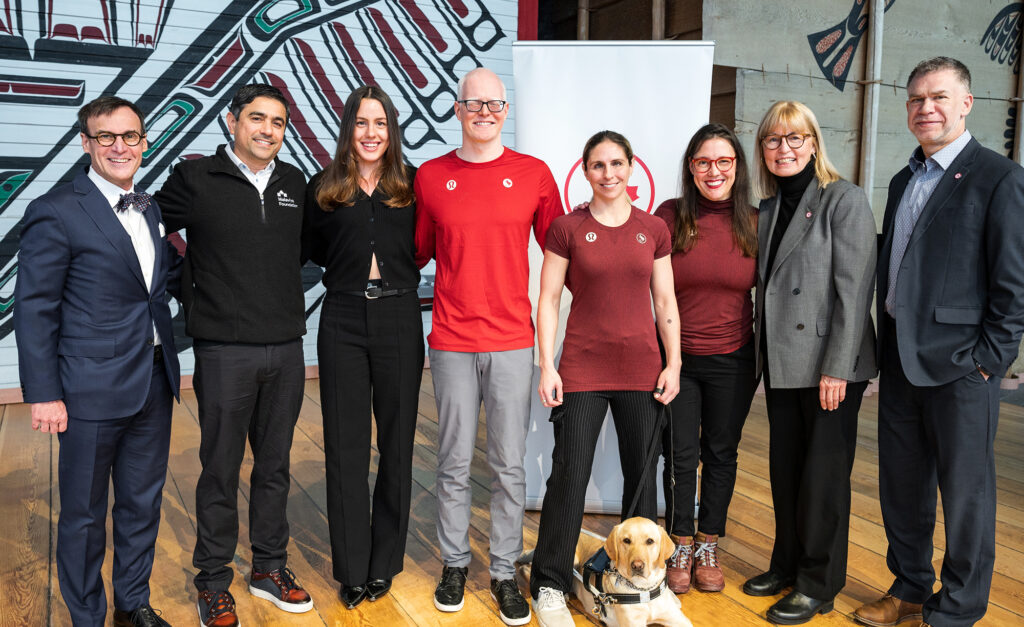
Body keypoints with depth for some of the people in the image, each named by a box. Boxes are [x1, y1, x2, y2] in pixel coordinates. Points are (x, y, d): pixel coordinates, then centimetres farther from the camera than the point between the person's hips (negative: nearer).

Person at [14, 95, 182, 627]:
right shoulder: (56, 212, -10)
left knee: (143, 503, 18)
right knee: (84, 513, 10)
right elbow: (34, 309, -10)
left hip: (154, 383, 6)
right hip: (93, 388, -6)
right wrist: (44, 394, -13)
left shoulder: (149, 208, 10)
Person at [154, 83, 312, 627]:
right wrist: (193, 290, 1)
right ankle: (213, 581, 22)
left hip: (286, 349, 4)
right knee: (221, 469, 6)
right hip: (225, 351, -4)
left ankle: (270, 568, 29)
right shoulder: (195, 179, -4)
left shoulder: (294, 183, 9)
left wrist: (282, 286, 11)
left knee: (275, 465, 14)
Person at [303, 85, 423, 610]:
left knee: (397, 441, 6)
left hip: (399, 317, 0)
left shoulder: (412, 185, 5)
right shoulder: (323, 188, 5)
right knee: (345, 444, 3)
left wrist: (399, 269, -2)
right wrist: (352, 267, 3)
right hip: (343, 320, 0)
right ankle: (352, 569, 17)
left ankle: (385, 563, 22)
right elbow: (312, 250, 12)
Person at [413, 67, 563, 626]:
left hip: (512, 342, 0)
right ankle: (454, 564, 29)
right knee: (454, 465, 11)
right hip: (451, 342, 1)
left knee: (509, 468, 7)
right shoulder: (430, 176, 4)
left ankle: (505, 573, 23)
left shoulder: (533, 174, 3)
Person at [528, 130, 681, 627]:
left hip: (641, 370, 3)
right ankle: (549, 587, 15)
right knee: (569, 477, 0)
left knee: (641, 474, 10)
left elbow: (665, 301, 9)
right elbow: (548, 299, -1)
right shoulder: (567, 228, -1)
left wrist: (673, 362, 2)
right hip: (583, 368, -2)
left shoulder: (653, 229, 7)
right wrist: (547, 366, -7)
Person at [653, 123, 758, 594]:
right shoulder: (670, 216, -6)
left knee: (721, 453, 13)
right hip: (677, 357, -1)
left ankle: (708, 547, 30)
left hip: (732, 361, 1)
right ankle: (681, 548, 25)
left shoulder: (755, 224, -2)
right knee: (681, 454, 6)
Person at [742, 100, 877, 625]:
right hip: (781, 362, 7)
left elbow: (854, 290, -14)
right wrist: (764, 354, 9)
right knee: (784, 470, 15)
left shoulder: (845, 200, -8)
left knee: (823, 475, 3)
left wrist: (837, 368, -18)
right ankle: (787, 564, 31)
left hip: (829, 364, -6)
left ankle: (818, 583, 18)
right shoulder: (768, 209, 12)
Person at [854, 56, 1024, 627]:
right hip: (901, 363, 7)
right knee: (901, 485, 16)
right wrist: (887, 344, 12)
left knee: (965, 493, 5)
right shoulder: (904, 181, 15)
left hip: (961, 366, -7)